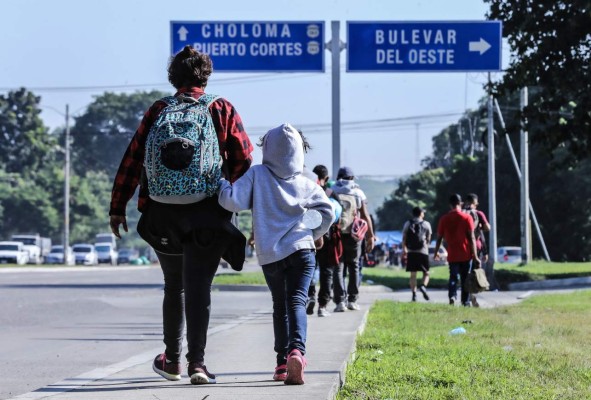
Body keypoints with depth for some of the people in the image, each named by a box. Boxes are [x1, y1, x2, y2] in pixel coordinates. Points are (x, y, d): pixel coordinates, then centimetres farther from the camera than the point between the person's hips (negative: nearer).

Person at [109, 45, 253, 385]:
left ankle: (172, 360, 25)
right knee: (198, 287, -3)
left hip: (164, 214, 2)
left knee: (174, 286, 18)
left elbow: (133, 159, 1)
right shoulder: (223, 110, 2)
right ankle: (197, 362, -15)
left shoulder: (159, 111, 5)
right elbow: (244, 159, -4)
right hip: (209, 214, -2)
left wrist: (118, 207, 4)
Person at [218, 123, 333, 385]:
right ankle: (296, 350, -34)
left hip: (269, 254, 1)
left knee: (280, 305, 17)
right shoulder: (307, 185, 4)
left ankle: (283, 361, 13)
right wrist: (317, 234, 18)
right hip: (301, 250, -1)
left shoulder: (257, 175, 1)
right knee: (296, 301, -8)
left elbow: (232, 201, -9)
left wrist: (222, 184, 11)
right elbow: (328, 212, 0)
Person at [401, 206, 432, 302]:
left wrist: (404, 249, 19)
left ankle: (414, 294, 0)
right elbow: (428, 239, 8)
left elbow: (404, 238, 7)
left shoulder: (407, 224, 7)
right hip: (423, 251, -2)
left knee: (413, 274, 6)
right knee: (426, 273, 8)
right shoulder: (426, 224, 3)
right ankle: (423, 286, -20)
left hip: (411, 251, 2)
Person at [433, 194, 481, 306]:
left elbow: (439, 238, 4)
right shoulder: (467, 218, -6)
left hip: (452, 255, 1)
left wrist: (436, 253, 18)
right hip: (466, 255, -1)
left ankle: (452, 295, -20)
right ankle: (466, 302, 13)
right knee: (465, 279, 10)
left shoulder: (444, 219, 0)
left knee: (453, 276, 5)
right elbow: (471, 238, -9)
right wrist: (475, 256, -7)